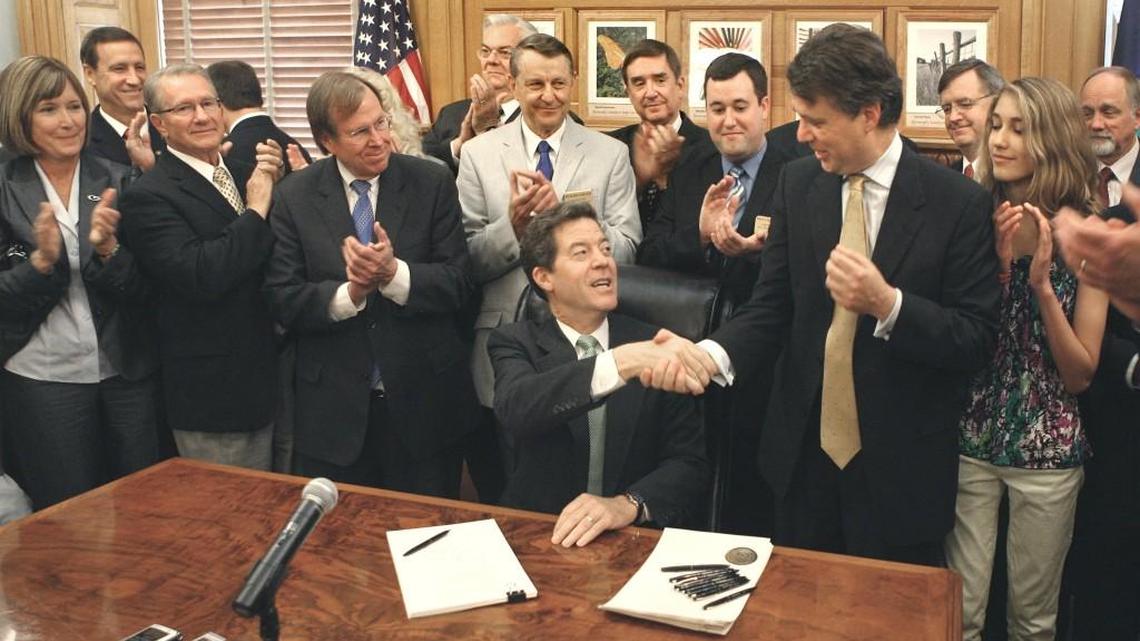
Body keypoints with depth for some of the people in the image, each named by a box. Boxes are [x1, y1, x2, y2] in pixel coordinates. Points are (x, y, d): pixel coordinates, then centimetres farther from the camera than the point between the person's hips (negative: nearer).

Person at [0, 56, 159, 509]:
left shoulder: (116, 182, 1)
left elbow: (141, 289, -2)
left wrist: (109, 249, -21)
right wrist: (42, 259, -22)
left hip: (128, 371, 1)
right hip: (43, 380, -1)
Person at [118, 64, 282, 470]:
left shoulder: (244, 173, 7)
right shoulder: (149, 197, -14)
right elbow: (199, 276, -27)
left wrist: (277, 187, -7)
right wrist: (256, 211, -19)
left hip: (269, 375, 7)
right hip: (213, 392, -6)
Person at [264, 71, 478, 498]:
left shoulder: (432, 183, -3)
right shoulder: (294, 197, -1)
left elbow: (459, 283, -7)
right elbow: (284, 300, -5)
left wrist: (394, 274, -24)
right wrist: (349, 293, -22)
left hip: (424, 403, 0)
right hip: (333, 411, 0)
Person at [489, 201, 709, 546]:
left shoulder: (656, 347, 3)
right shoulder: (517, 343, 2)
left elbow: (690, 465, -2)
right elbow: (514, 407, -20)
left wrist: (627, 505, -22)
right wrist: (620, 363, -34)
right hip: (536, 536, 0)